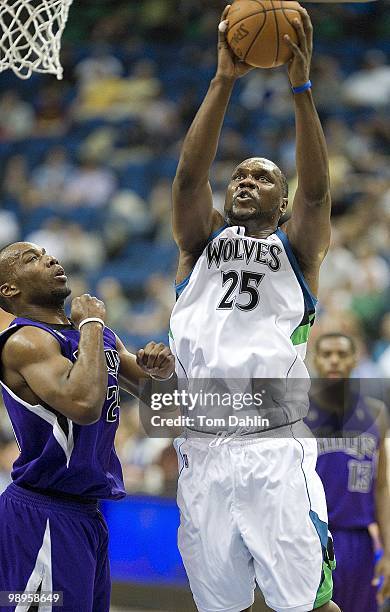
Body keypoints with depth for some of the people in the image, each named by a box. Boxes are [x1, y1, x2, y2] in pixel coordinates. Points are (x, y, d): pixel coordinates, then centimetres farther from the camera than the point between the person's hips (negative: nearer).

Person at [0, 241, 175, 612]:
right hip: (45, 515, -9)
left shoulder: (98, 333, 13)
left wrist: (159, 367, -2)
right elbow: (83, 405, -31)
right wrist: (91, 324, -18)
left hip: (86, 512, 9)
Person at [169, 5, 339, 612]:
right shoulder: (203, 240, 14)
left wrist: (301, 87, -19)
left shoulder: (298, 247, 8)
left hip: (277, 452, -3)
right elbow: (189, 175, -3)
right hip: (202, 451, 3)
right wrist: (224, 80, -12)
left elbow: (315, 190, -10)